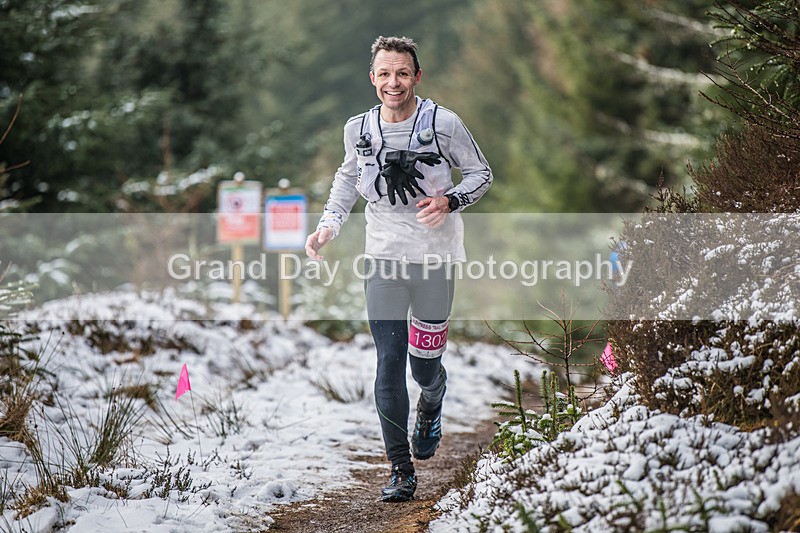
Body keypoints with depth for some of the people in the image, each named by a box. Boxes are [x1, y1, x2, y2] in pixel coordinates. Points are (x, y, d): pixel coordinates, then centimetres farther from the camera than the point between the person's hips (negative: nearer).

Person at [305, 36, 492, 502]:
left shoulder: (443, 123, -11)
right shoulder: (359, 129, -1)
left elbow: (481, 173, 1)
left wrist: (450, 201, -18)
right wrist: (329, 224, 6)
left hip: (434, 257, -2)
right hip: (383, 257, 2)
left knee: (426, 364, 6)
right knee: (389, 363, -6)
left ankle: (431, 408, 44)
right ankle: (401, 471, 1)